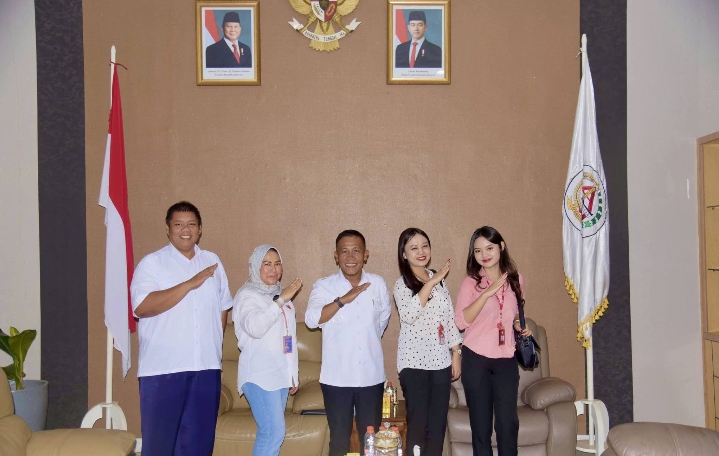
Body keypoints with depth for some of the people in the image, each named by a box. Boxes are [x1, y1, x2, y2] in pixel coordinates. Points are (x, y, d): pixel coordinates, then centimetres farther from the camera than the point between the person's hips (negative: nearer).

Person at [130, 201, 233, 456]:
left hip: (206, 367, 4)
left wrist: (214, 345, 10)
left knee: (199, 435, 10)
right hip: (162, 368, -4)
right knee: (159, 435, 4)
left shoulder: (212, 261, 10)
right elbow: (142, 307, -19)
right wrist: (190, 284, -20)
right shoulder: (151, 263, -5)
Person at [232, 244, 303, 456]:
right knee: (274, 432, -14)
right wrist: (280, 301, -27)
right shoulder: (247, 295, -6)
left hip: (281, 374, 7)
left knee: (270, 432, 8)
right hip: (260, 375, -7)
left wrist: (294, 372, 21)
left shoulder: (281, 294, 17)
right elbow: (254, 327, -25)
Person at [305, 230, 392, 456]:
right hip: (336, 377, -2)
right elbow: (311, 320, -22)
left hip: (371, 376, 2)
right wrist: (344, 299, -25)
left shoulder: (378, 284, 3)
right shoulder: (323, 286, -6)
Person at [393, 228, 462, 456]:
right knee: (418, 423, -1)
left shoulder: (439, 280, 10)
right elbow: (408, 314, -24)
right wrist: (430, 283, -24)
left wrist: (456, 354, 8)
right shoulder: (401, 284, -5)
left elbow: (450, 318, 12)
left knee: (438, 424, 9)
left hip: (440, 361, 5)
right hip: (414, 362, -5)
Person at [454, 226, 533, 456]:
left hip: (506, 360, 2)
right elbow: (461, 321, -16)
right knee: (480, 422, 6)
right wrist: (487, 293, -22)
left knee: (508, 421, 2)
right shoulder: (471, 282, -5)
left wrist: (520, 326, 1)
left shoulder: (516, 279, 6)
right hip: (476, 359, -2)